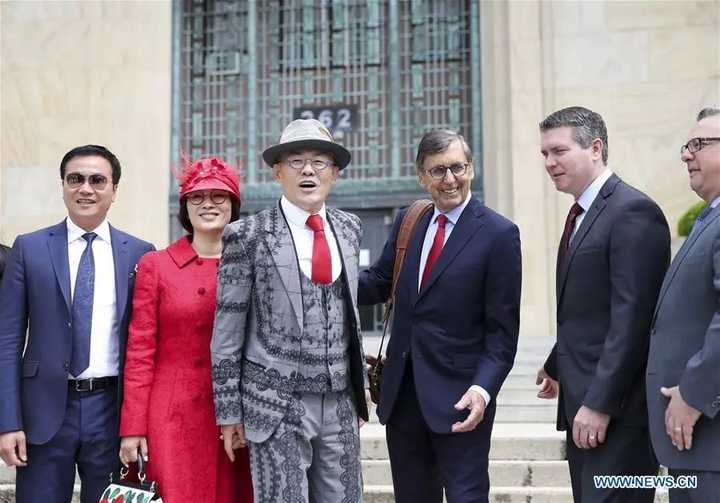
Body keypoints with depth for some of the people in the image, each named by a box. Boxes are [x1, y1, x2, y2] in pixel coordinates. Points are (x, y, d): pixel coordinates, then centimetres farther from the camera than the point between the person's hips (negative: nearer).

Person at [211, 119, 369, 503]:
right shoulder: (247, 236, -7)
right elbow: (227, 332, -5)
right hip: (277, 405, -4)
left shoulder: (349, 229, 8)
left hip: (341, 403, 5)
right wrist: (229, 412, -4)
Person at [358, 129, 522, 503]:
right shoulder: (407, 221, 7)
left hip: (458, 393, -5)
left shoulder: (498, 233, -8)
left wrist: (483, 388, -21)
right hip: (401, 389, 5)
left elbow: (502, 330, -9)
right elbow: (379, 284, 10)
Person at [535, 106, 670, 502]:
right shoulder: (582, 215, 15)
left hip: (617, 410, -9)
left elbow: (632, 318, -20)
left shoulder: (632, 212, -14)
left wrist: (600, 403, -22)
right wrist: (557, 366, 25)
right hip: (582, 402, 9)